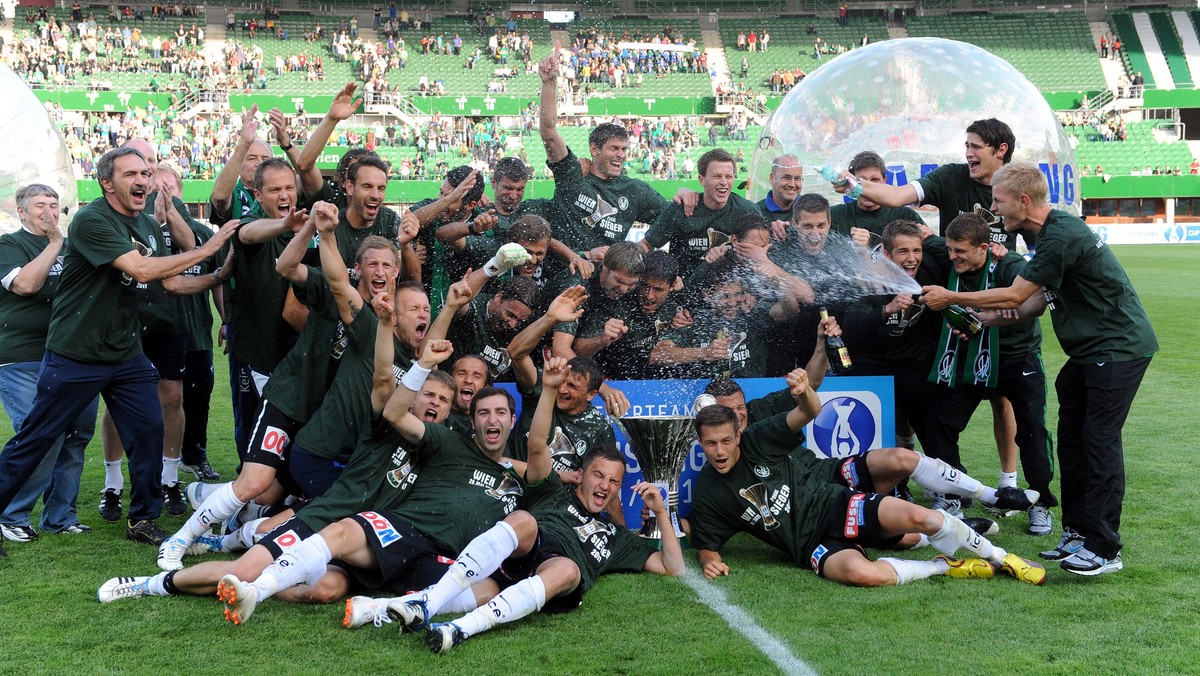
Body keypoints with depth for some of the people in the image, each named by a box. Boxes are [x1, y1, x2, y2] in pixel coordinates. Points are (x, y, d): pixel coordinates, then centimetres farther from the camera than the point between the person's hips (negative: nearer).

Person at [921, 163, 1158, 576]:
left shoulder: (1062, 237, -23)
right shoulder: (1052, 231, 10)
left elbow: (1014, 296, -19)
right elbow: (1039, 300, 12)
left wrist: (950, 298, -9)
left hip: (1118, 348, -10)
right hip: (1089, 349, 10)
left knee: (1100, 439, -10)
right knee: (1071, 437, 9)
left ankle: (1104, 549, -6)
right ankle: (1078, 533, 17)